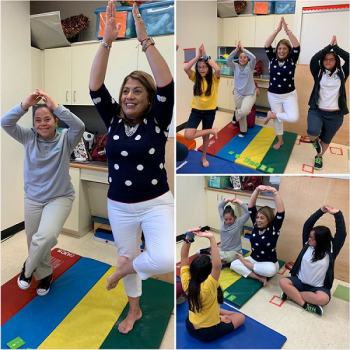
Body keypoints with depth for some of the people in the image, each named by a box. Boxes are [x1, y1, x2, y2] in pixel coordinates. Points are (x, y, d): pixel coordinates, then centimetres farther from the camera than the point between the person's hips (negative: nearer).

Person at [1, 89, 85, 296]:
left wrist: (55, 106, -33)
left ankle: (27, 269, 7)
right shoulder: (29, 138, -2)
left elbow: (80, 127, -29)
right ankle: (45, 274, 40)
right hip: (33, 198, 4)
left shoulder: (65, 139, -10)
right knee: (34, 241, 13)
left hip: (60, 198, -3)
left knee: (46, 237, -24)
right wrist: (26, 105, -27)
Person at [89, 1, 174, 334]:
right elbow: (95, 86, -13)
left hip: (156, 204, -3)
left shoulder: (157, 121, -8)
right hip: (119, 207, 3)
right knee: (128, 257, 19)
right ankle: (134, 310, 46)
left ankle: (127, 267, 10)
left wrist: (144, 40, -29)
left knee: (166, 260, -24)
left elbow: (167, 84, -23)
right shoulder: (113, 119, 0)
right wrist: (107, 41, -23)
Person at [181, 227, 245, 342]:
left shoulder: (186, 282, -21)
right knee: (241, 317, 13)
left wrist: (188, 237, -31)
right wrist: (212, 238, -53)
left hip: (190, 327, 5)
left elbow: (184, 257, -18)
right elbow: (217, 264, -50)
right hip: (208, 334, -5)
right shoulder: (207, 288, -36)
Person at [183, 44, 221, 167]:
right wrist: (198, 56, -22)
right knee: (188, 135, -17)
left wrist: (206, 56, -24)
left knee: (206, 137, 14)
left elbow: (217, 69, -31)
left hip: (209, 112, -1)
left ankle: (204, 158, 37)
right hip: (196, 111, 1)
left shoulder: (214, 78, -8)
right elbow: (185, 68, -21)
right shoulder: (195, 78, -3)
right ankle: (212, 130, 3)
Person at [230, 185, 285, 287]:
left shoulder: (274, 228, -14)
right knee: (233, 264, -17)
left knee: (270, 270, -39)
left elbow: (281, 212, -29)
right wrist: (257, 190, -23)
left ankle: (245, 263, -12)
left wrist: (275, 192, -37)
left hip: (269, 263, -4)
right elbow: (251, 206, -10)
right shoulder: (256, 225, -3)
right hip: (253, 259, 4)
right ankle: (260, 278, -21)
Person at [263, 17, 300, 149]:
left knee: (293, 118, -20)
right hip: (273, 95, 2)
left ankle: (271, 115, 4)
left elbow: (297, 46, -23)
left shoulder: (292, 60, -7)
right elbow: (267, 46, -16)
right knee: (278, 119, 13)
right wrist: (277, 30, -25)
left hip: (289, 95, -1)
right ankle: (280, 140, 34)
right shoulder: (272, 59, -3)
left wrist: (287, 30, -30)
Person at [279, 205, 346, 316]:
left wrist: (337, 214, -30)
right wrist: (321, 211, -15)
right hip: (300, 281, 3)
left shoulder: (331, 250, -10)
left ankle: (291, 293, -22)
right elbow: (307, 225, -8)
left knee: (323, 299, -36)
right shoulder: (307, 244, -1)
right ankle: (305, 305, -26)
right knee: (283, 282, -23)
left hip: (318, 287, -3)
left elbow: (341, 234, -22)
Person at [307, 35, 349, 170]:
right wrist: (329, 46, -12)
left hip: (335, 115, 1)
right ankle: (315, 139, 11)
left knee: (326, 140, 13)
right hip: (316, 111, -1)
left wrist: (336, 47, -9)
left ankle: (319, 157, 42)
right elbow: (314, 59, -13)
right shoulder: (318, 73, 2)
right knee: (313, 133, -27)